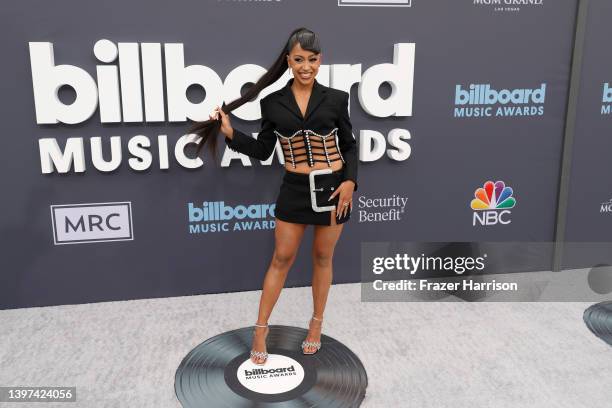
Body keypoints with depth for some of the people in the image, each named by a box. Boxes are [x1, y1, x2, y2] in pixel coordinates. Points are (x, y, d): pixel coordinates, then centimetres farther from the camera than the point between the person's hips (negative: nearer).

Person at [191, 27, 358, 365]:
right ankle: (261, 329, 22)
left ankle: (316, 323, 32)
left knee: (322, 258, 13)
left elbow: (349, 145, 4)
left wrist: (350, 180, -9)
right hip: (294, 190, 0)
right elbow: (263, 151, 4)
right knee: (282, 259, 8)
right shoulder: (273, 103, -1)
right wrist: (230, 133, -8)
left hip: (332, 186, 0)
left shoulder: (335, 99, -3)